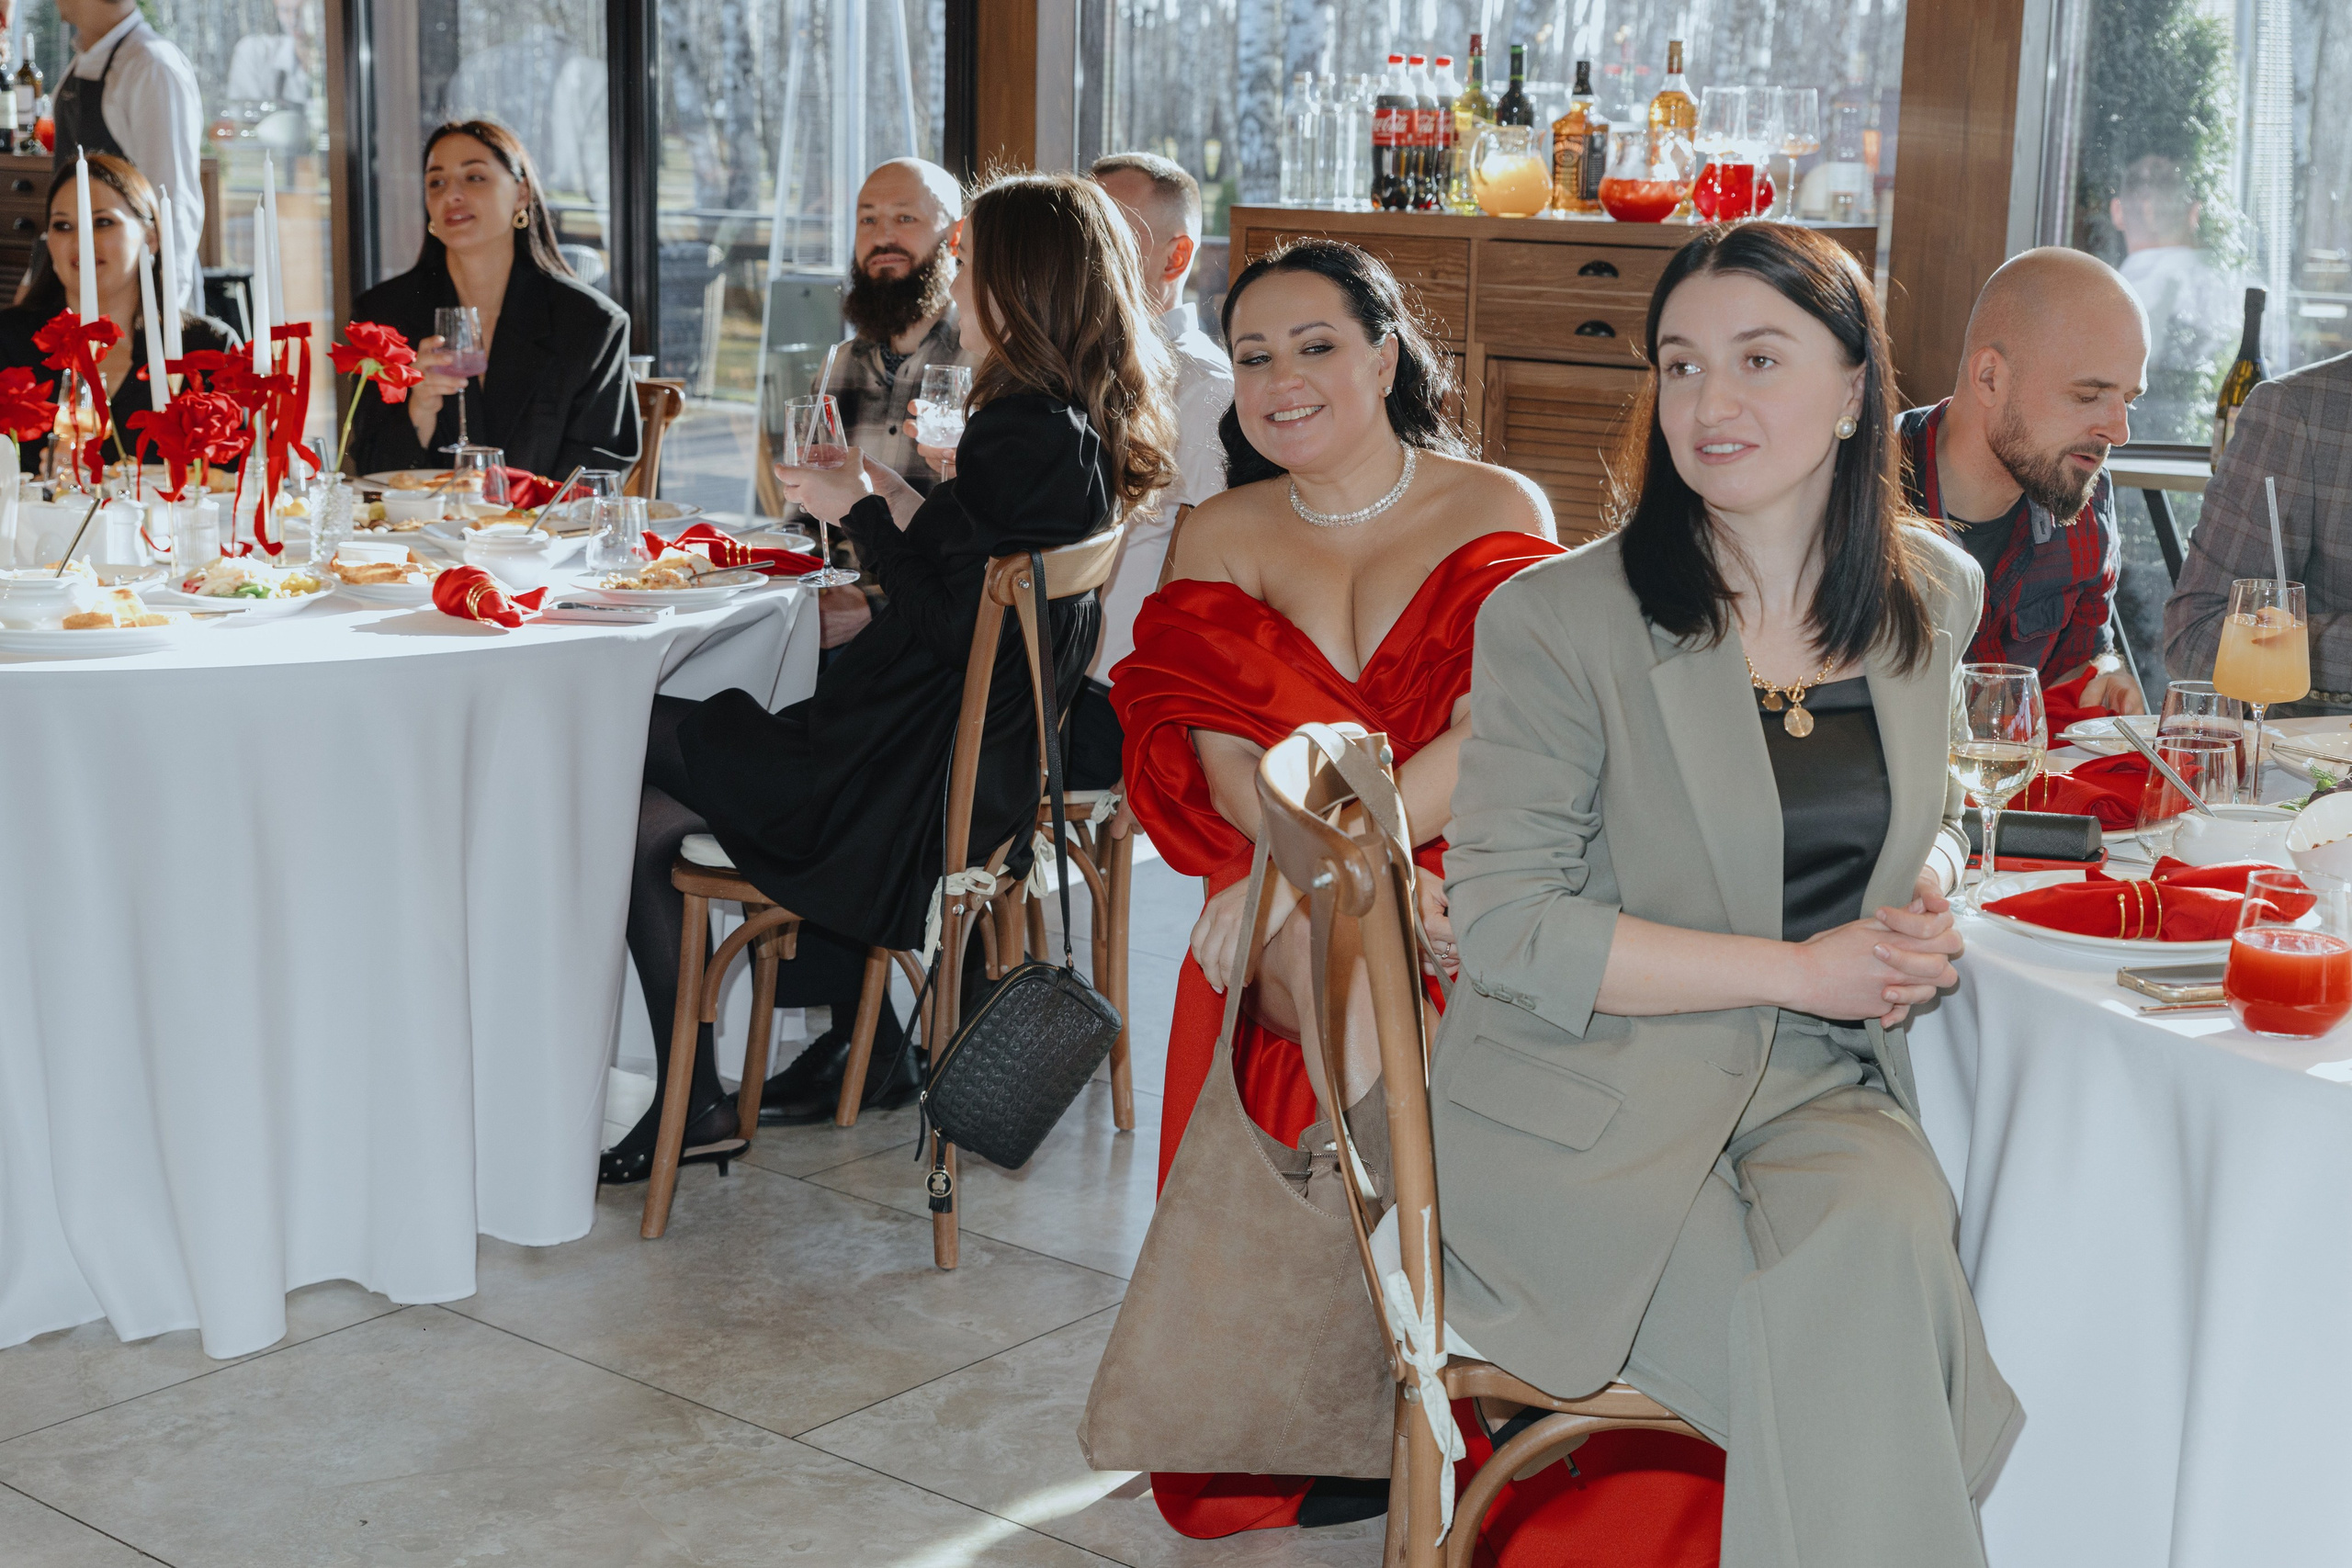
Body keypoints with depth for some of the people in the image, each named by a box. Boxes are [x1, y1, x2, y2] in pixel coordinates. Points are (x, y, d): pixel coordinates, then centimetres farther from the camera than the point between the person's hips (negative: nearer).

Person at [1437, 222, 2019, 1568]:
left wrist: (1932, 891, 1)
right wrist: (1803, 970, -15)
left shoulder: (1935, 595, 8)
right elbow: (1506, 922, -11)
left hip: (1825, 1088, 4)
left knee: (1881, 1245, -30)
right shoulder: (1558, 622, -9)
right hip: (1593, 1106, -4)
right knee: (1830, 1368, -27)